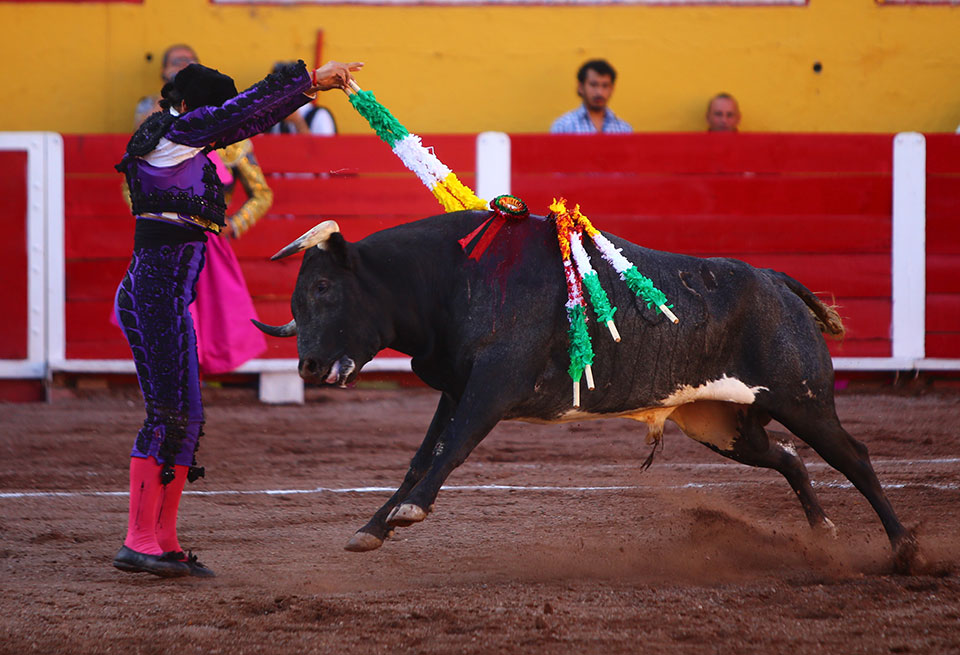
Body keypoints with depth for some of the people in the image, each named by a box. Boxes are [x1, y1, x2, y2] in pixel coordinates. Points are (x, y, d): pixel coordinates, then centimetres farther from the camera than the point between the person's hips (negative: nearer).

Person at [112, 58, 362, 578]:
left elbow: (249, 116, 26)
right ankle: (139, 542, -12)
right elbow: (244, 111, -11)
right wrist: (309, 77, -5)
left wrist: (306, 89, 23)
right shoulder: (176, 133, -8)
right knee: (169, 413, -11)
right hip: (157, 293, -10)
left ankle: (162, 543, 11)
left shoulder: (178, 138, 19)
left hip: (164, 296, 10)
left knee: (185, 417, 10)